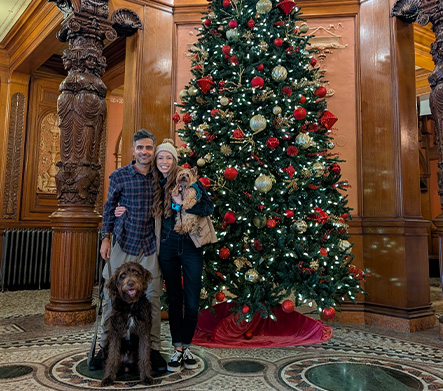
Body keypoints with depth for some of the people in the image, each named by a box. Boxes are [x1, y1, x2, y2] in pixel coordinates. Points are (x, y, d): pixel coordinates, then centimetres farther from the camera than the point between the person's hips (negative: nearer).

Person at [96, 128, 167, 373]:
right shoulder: (119, 176, 1)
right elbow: (109, 208, 7)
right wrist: (106, 238, 4)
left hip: (149, 245, 1)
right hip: (123, 243, 0)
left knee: (152, 297, 3)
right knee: (112, 295, 6)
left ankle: (153, 348, 15)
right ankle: (105, 346, 22)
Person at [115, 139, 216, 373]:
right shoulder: (155, 186, 9)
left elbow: (209, 207, -7)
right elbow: (150, 215, 16)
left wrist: (184, 203, -21)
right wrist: (124, 212, 2)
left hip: (190, 245, -3)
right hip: (167, 246, 3)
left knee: (192, 300, 1)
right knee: (174, 298, 9)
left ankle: (185, 346, 19)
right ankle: (178, 349, 19)